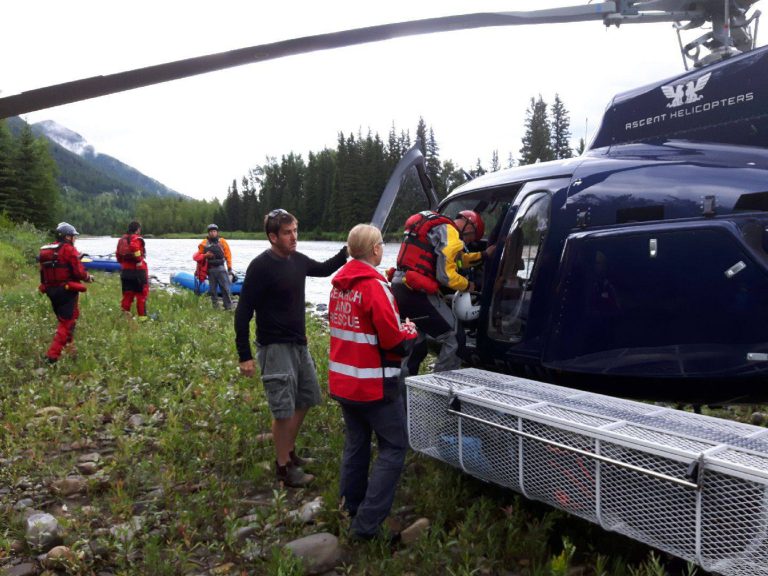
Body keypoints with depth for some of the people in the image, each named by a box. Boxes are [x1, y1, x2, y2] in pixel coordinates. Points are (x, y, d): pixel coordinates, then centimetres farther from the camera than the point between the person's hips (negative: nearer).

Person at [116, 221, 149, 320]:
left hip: (125, 270, 7)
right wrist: (139, 261, -20)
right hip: (138, 270, -7)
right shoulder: (137, 239, -11)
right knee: (141, 294, 2)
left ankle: (125, 313, 13)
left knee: (128, 293, 14)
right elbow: (134, 248, -31)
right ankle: (142, 316, 3)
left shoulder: (122, 239, 13)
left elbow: (118, 254, 13)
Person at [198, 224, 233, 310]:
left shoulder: (222, 242, 3)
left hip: (221, 268, -1)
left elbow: (228, 254, 3)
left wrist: (229, 267, -1)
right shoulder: (204, 243, 4)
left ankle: (228, 307, -1)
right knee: (213, 290, 7)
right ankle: (215, 307, 15)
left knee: (225, 288, -5)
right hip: (210, 269, 1)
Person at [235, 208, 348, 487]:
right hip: (275, 347, -8)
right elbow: (243, 312, -15)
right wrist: (244, 356, -17)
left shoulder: (297, 260, 3)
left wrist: (347, 251, 8)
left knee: (305, 399, 18)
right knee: (284, 409, -2)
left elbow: (324, 269, 24)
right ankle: (284, 467, 15)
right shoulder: (261, 266, -18)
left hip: (299, 344, 8)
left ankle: (289, 450, 36)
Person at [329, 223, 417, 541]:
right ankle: (367, 523, -2)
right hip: (374, 384, -8)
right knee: (393, 448, 2)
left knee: (356, 444, 20)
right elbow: (394, 342, -21)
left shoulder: (339, 283, 6)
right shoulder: (375, 286, -20)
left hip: (342, 380, 8)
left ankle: (352, 509, 30)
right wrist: (410, 331, 1)